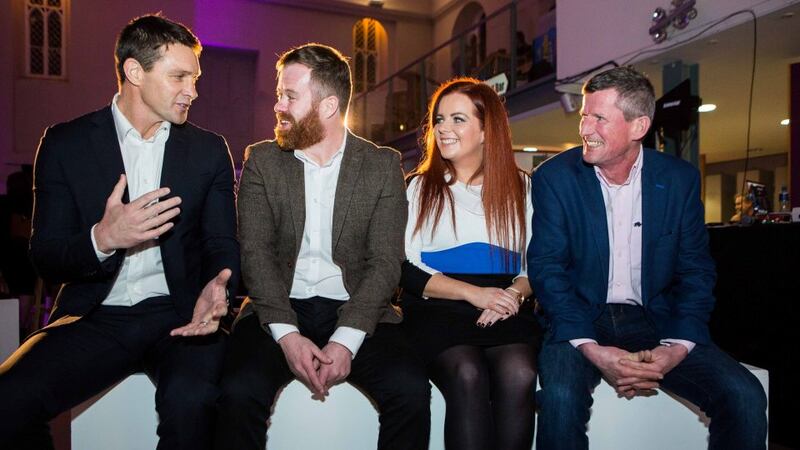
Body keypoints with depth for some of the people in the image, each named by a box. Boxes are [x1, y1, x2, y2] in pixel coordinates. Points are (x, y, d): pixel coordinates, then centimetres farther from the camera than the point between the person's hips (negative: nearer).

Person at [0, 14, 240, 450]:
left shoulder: (209, 149, 7)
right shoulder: (65, 143, 3)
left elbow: (223, 245, 5)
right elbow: (45, 259, 1)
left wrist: (216, 286, -20)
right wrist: (102, 239, -22)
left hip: (178, 314, 0)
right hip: (96, 316, 1)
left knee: (189, 397, -30)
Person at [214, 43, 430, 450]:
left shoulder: (383, 165, 3)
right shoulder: (261, 161, 6)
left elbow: (385, 261, -4)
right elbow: (256, 252, -3)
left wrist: (346, 339, -18)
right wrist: (287, 335, -17)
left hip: (355, 312, 0)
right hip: (277, 311, 1)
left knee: (411, 390, -24)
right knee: (239, 392, -26)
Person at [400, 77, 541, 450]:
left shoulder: (522, 187, 16)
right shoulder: (418, 187, 12)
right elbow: (406, 269, 2)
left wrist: (515, 292, -13)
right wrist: (473, 293, -11)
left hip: (507, 311, 1)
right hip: (438, 310, -1)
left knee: (519, 374, -31)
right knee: (467, 374, -32)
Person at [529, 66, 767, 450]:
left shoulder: (680, 179, 2)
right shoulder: (554, 178, -5)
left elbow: (696, 270, 3)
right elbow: (546, 268, -9)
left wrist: (678, 347, -14)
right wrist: (590, 349, -22)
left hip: (656, 321, 3)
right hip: (580, 321, -2)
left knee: (745, 397, -18)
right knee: (561, 396, -31)